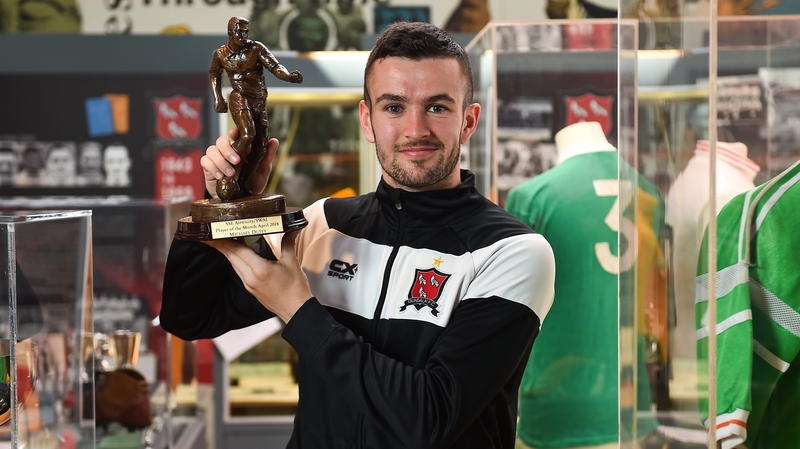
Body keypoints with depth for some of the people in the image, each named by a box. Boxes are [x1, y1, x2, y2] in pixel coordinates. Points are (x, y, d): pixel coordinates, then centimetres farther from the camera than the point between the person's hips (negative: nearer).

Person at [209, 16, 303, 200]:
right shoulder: (221, 54, 0)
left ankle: (241, 183, 20)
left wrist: (289, 76, -35)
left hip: (259, 100, 4)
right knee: (247, 134, -30)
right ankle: (226, 177, -25)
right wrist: (218, 98, 7)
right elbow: (214, 75, 19)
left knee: (260, 147, 4)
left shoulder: (256, 48, -4)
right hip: (239, 97, -3)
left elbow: (274, 66, -15)